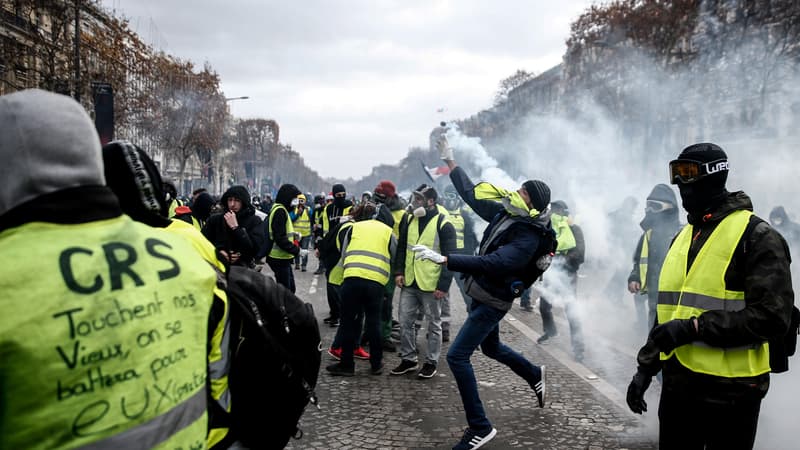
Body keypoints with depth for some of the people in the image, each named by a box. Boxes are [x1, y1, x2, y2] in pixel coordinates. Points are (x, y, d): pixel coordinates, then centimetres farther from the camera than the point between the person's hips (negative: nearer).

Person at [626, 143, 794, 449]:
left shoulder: (757, 237, -11)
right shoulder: (682, 237, 12)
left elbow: (772, 317, -20)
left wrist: (695, 327, -23)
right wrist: (646, 367, 13)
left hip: (730, 388, -6)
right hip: (677, 382, 7)